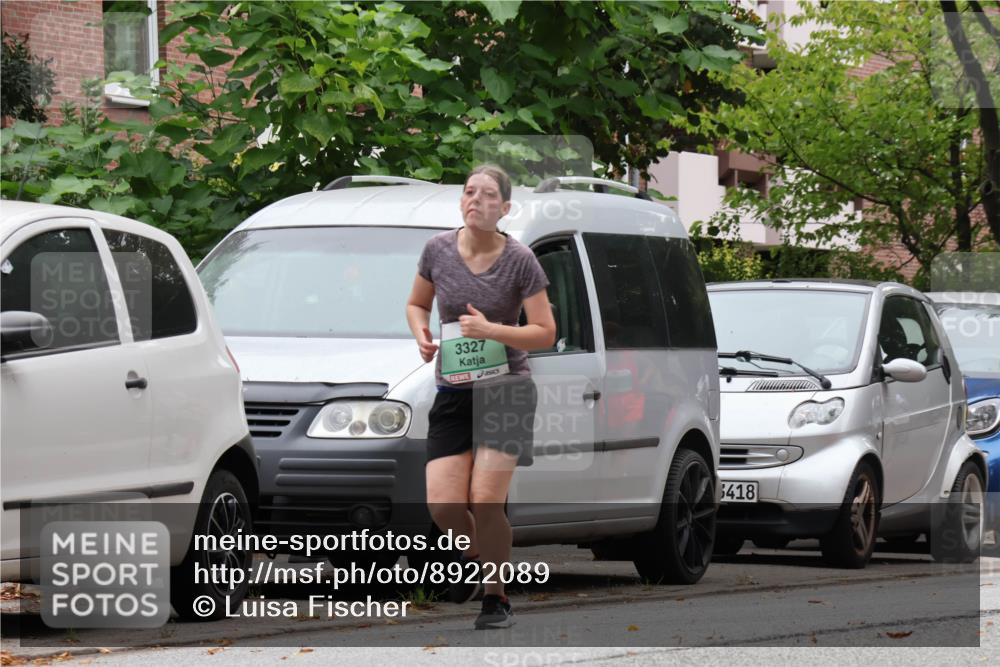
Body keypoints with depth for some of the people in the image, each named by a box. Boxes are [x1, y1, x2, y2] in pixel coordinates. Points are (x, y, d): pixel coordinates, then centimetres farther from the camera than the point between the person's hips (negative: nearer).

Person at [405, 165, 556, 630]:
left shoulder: (519, 260, -7)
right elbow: (416, 304, 18)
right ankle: (475, 555, 27)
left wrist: (489, 330, -19)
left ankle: (497, 599, 6)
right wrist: (422, 335, -4)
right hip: (453, 394, 3)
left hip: (506, 389, -3)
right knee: (442, 506, -7)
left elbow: (545, 333, -5)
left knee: (485, 500, -12)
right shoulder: (438, 250, 1)